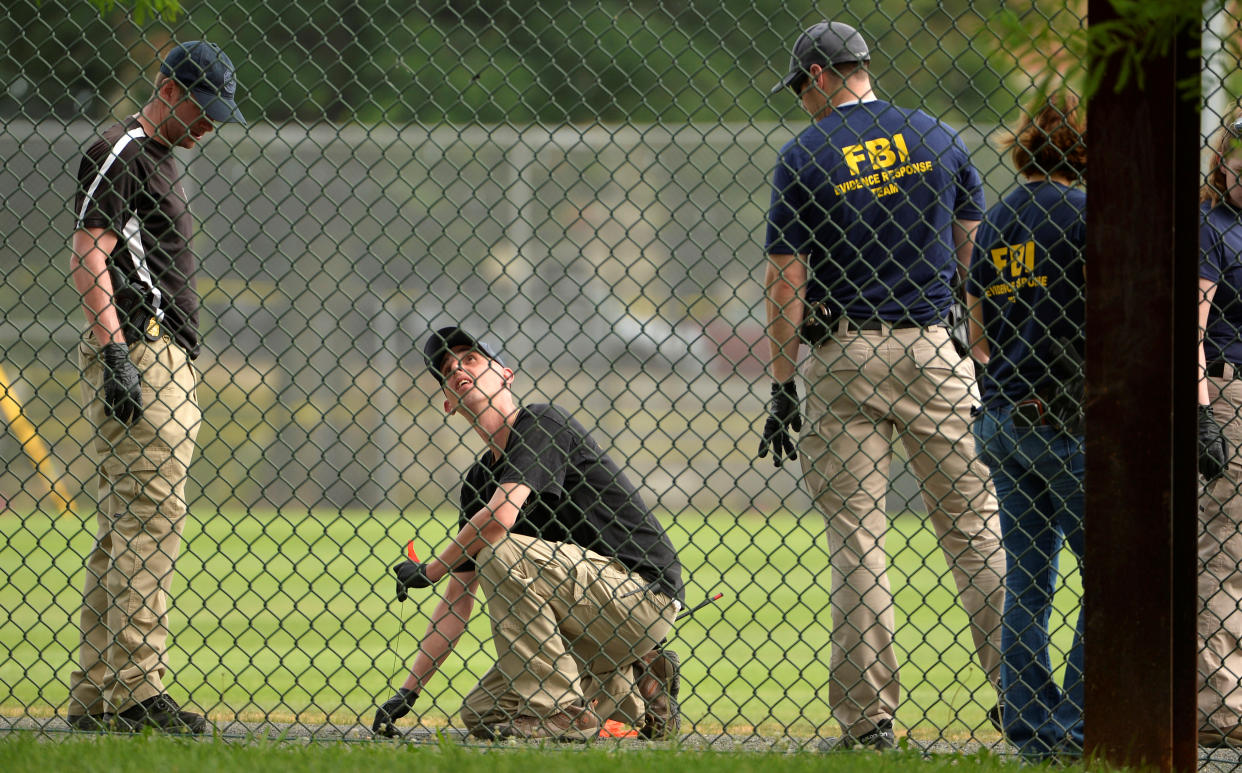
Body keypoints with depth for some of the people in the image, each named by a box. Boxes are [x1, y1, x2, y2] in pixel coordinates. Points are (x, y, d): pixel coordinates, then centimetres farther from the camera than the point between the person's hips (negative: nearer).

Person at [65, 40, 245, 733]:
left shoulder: (161, 161, 23)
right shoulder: (120, 154, -8)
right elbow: (88, 259, -16)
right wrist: (116, 356, -25)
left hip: (167, 360, 11)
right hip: (137, 351, -11)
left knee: (128, 530, 10)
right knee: (151, 519, -15)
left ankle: (96, 696, 11)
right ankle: (137, 692, -20)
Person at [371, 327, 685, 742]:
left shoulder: (543, 424, -11)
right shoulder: (478, 478, 12)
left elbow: (501, 515, -26)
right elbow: (457, 600, 14)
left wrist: (430, 570, -11)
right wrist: (408, 691, 8)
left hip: (647, 593, -9)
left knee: (500, 553, -26)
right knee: (482, 713, 3)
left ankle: (560, 710, -19)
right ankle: (637, 688, 12)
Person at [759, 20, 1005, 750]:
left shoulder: (804, 156, -4)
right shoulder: (936, 137, 6)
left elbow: (787, 279, -6)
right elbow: (976, 251, 10)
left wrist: (783, 386, -3)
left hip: (844, 357, -2)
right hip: (933, 348, 2)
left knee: (856, 533, 1)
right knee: (973, 523, 6)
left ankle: (870, 714, -3)